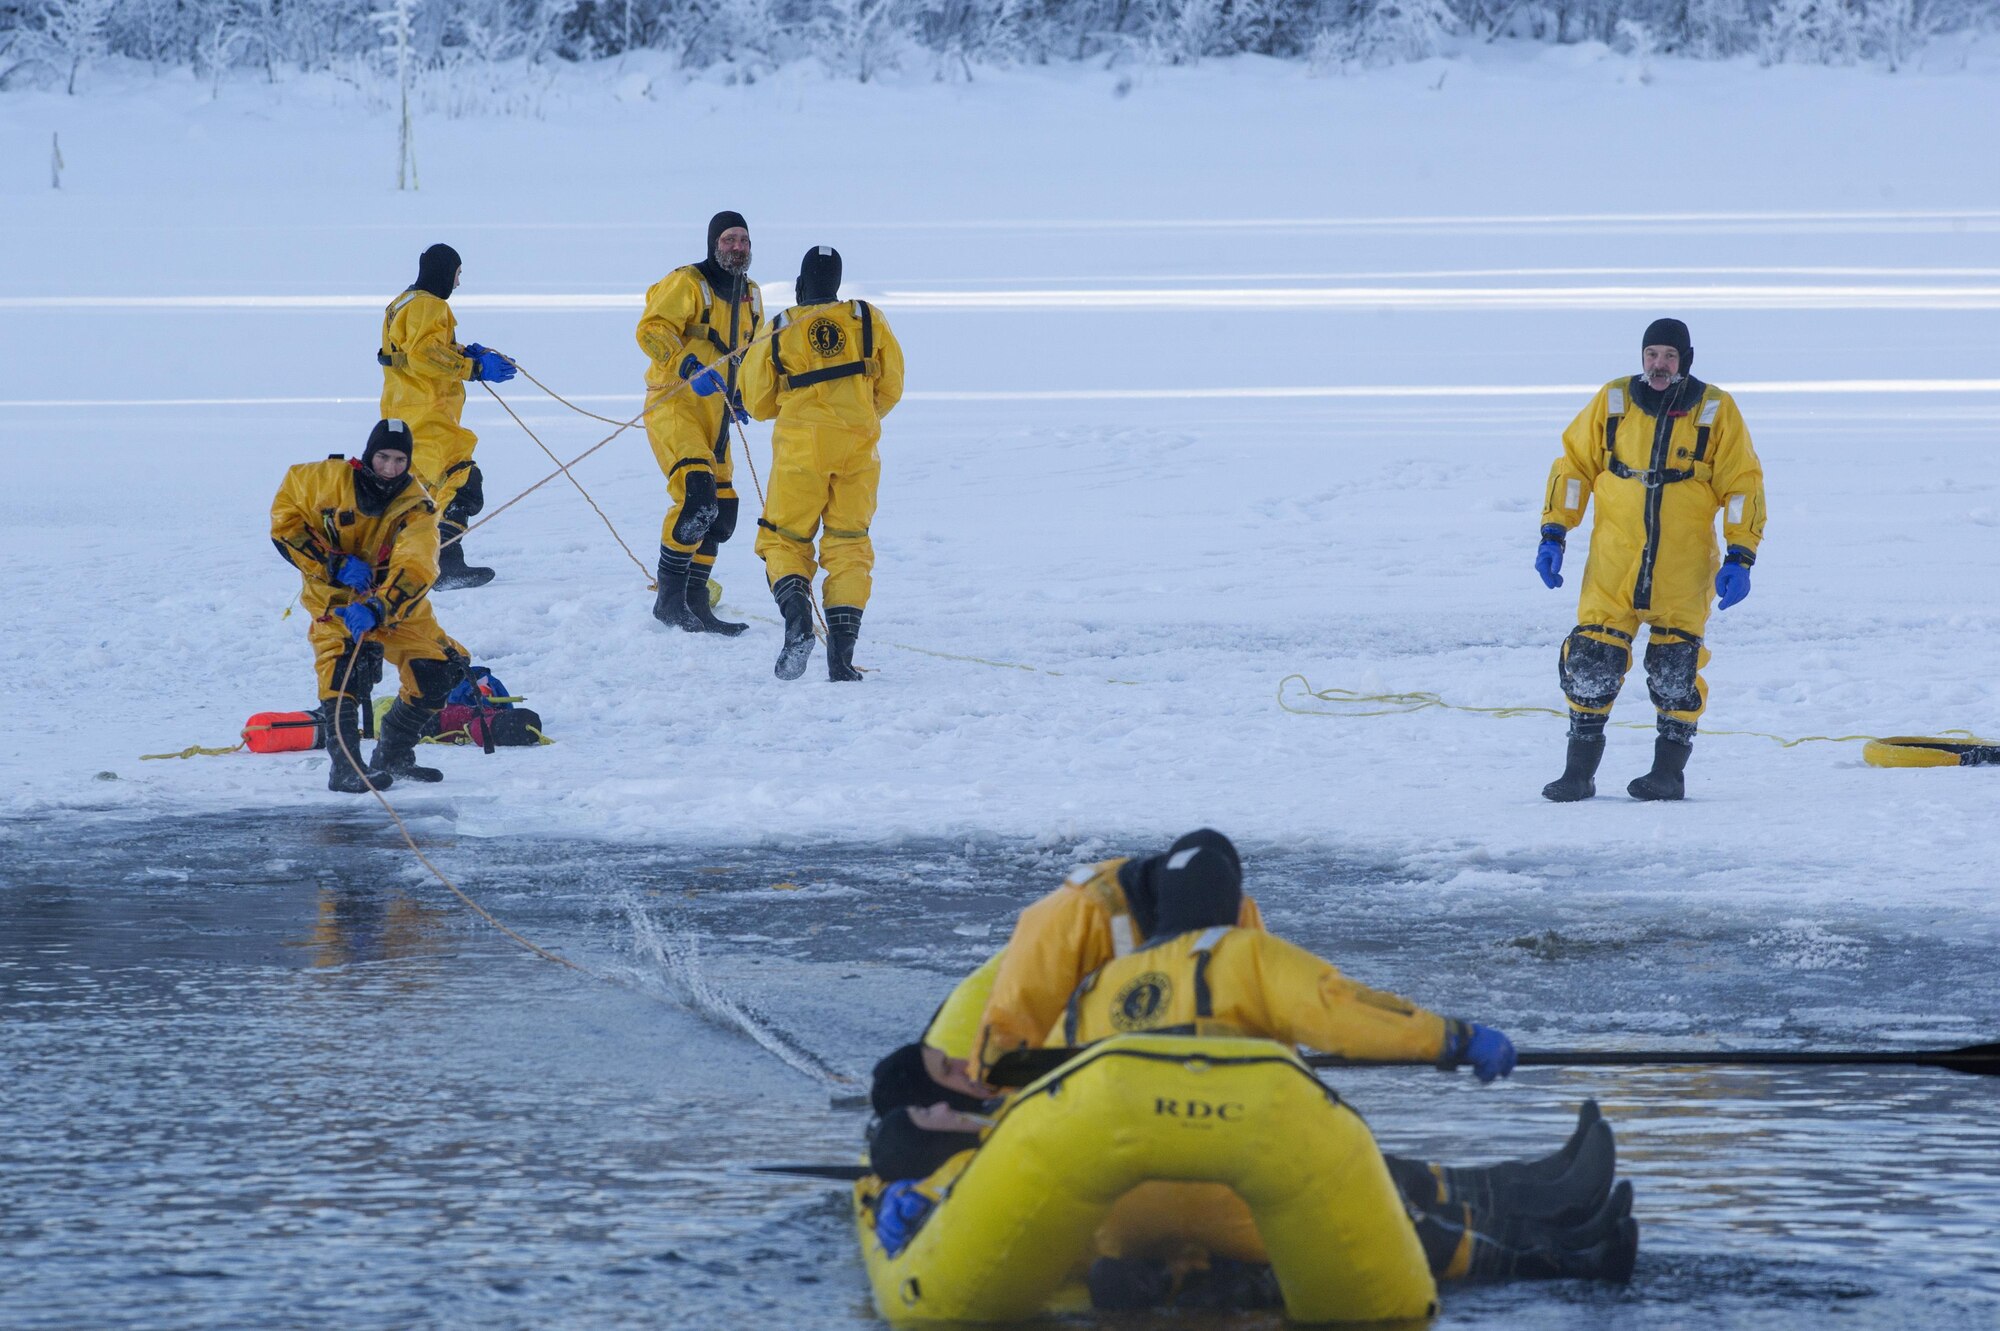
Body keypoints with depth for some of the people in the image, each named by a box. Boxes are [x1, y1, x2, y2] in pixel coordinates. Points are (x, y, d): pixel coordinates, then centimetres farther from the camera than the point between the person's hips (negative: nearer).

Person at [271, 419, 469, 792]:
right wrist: (334, 563, -21)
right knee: (340, 659, -30)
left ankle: (392, 757, 14)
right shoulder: (329, 479, -15)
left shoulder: (417, 507, -15)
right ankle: (344, 765, -30)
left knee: (439, 671, -6)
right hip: (334, 595, -3)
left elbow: (414, 569, -28)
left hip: (395, 603, 3)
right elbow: (285, 515, -10)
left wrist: (377, 608, -46)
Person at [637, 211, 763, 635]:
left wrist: (741, 394, 15)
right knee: (696, 494, -24)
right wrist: (688, 368, -35)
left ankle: (695, 603, 19)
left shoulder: (750, 295, 15)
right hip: (674, 405, -8)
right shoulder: (687, 283, -10)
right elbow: (651, 330, -22)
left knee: (720, 512, 8)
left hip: (714, 412, 8)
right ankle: (669, 598, -16)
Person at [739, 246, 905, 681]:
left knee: (784, 541, 9)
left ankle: (798, 620, -19)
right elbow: (890, 388, 10)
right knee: (849, 546, 8)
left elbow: (757, 402, 9)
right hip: (859, 444, 2)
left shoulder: (780, 333, 2)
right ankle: (842, 653, -3)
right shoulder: (869, 320, 5)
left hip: (801, 443, -2)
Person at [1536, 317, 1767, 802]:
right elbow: (1574, 466, 10)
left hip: (1684, 565, -1)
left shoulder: (1716, 411, 0)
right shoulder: (1612, 402, 3)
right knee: (1592, 656, -5)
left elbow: (1743, 486, 3)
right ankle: (1579, 771, 4)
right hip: (1613, 560, 1)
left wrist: (1740, 558, -5)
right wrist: (1553, 535, 3)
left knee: (1675, 663, -5)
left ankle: (1670, 771, 8)